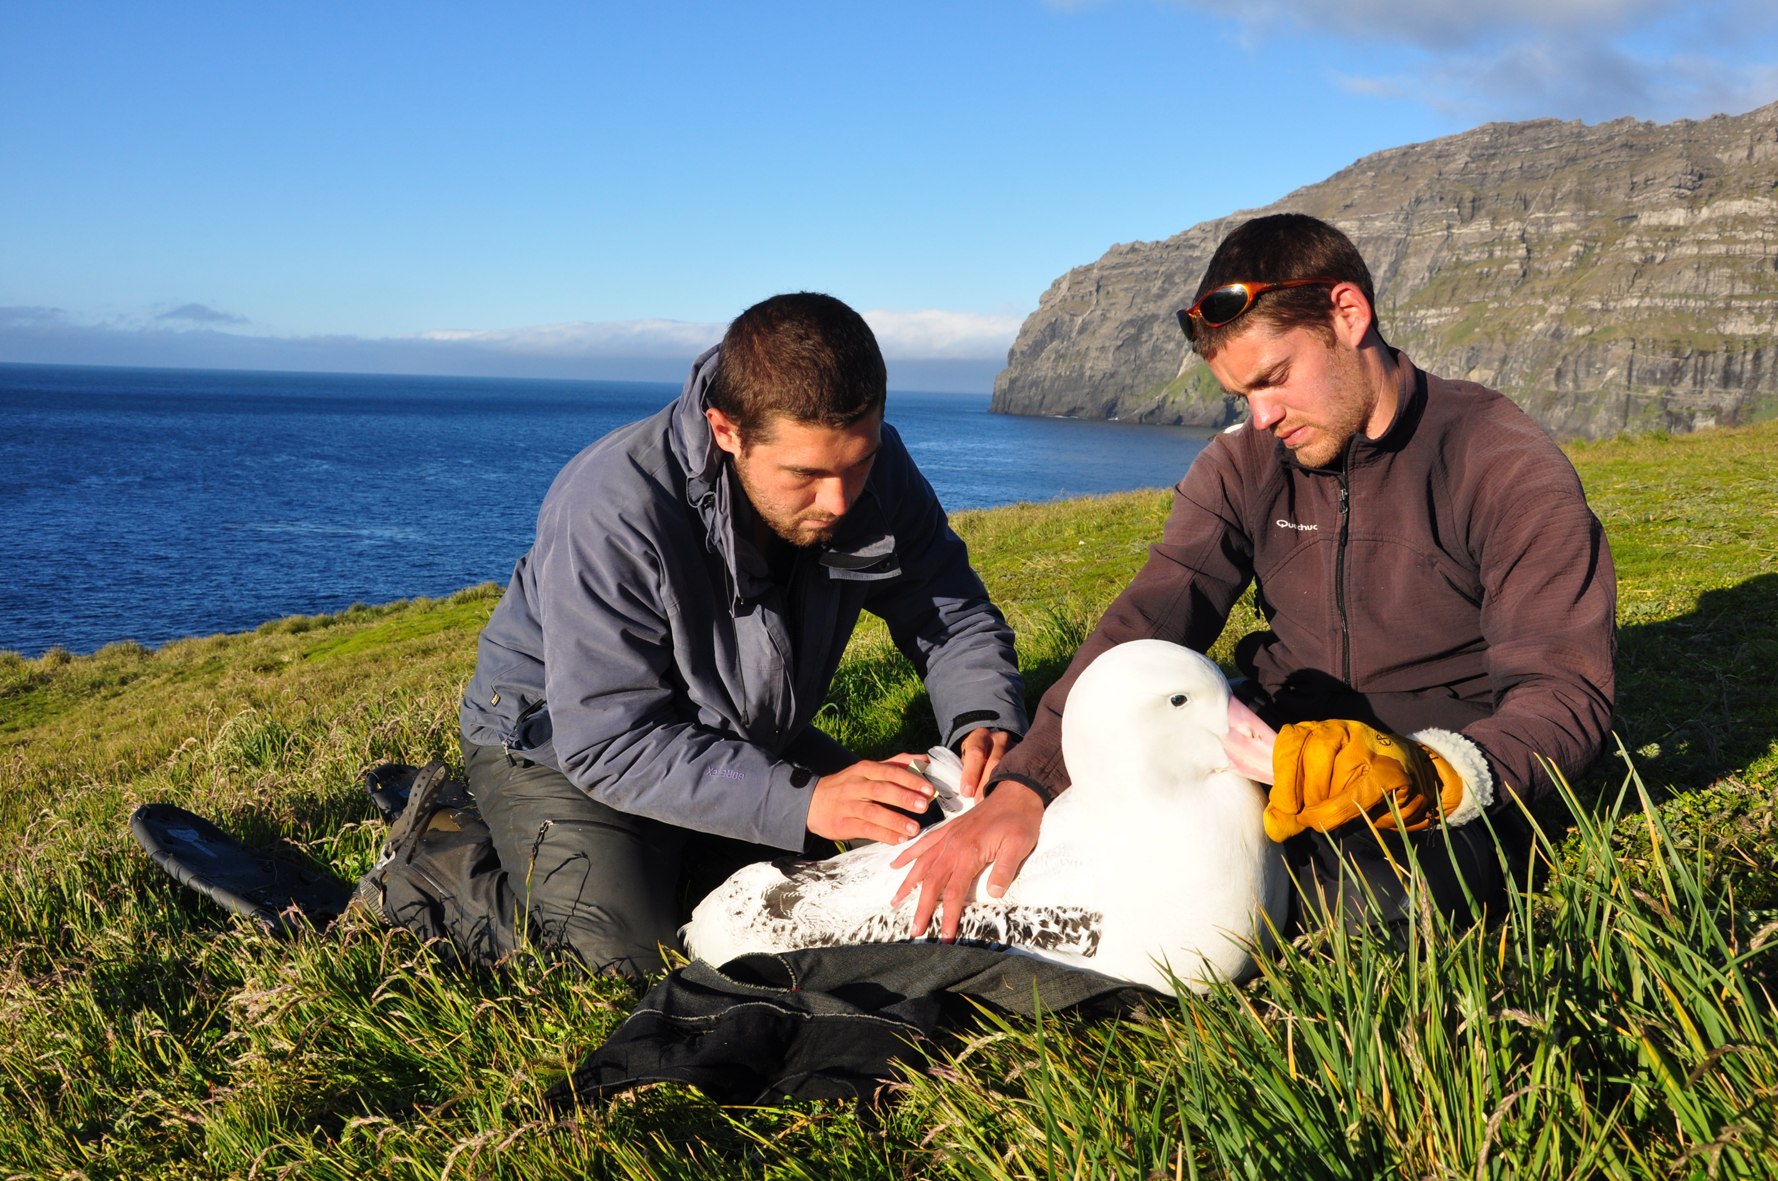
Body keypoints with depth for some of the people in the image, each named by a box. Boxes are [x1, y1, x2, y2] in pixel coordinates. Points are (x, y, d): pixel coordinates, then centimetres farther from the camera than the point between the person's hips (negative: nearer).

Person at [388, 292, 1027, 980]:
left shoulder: (875, 469, -18)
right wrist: (803, 800, -43)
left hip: (742, 735, 6)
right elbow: (609, 744, -34)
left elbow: (955, 619, -8)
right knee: (628, 951, -23)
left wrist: (984, 724, -31)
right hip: (561, 741, -6)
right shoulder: (614, 510, -36)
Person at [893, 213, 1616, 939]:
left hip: (1454, 784, -3)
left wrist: (1430, 774, -36)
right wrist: (1021, 786, -24)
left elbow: (1565, 693, -14)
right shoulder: (1244, 464, 5)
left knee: (1373, 901, -36)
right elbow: (1145, 626, -8)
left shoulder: (1509, 470, -8)